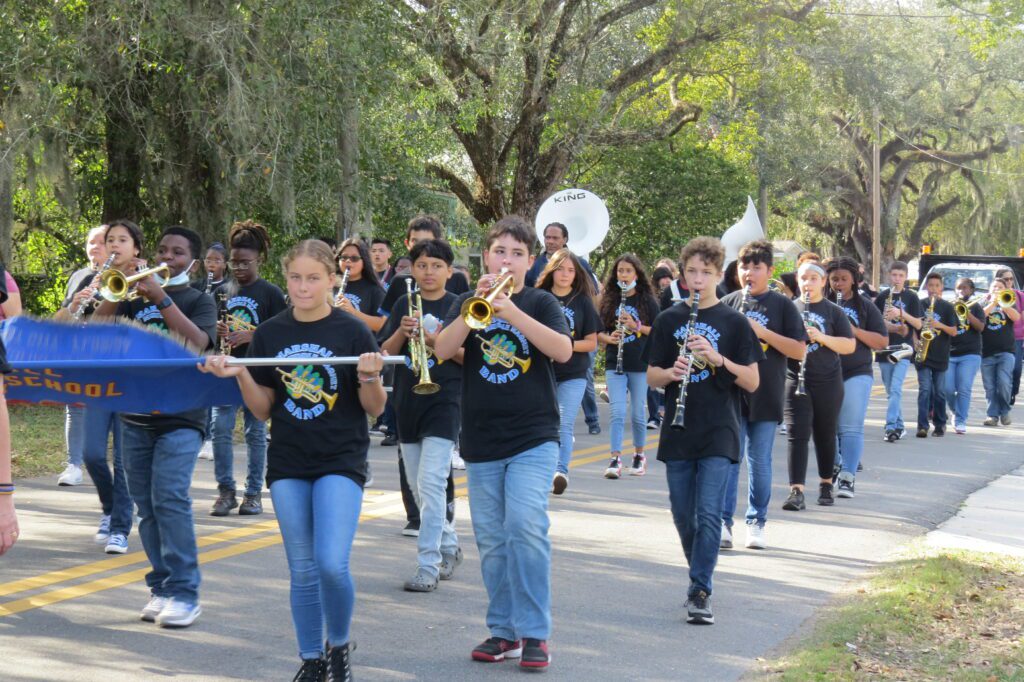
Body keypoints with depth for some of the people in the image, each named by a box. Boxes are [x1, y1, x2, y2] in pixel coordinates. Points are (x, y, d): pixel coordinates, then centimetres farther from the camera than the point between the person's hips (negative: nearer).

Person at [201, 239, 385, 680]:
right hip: (287, 465, 3)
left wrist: (370, 378, -21)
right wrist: (239, 376, -9)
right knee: (302, 571, 8)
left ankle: (339, 644, 9)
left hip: (341, 462, -3)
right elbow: (263, 410, 6)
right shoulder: (269, 334, 4)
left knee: (332, 563, -15)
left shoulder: (353, 332, -5)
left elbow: (375, 409, -2)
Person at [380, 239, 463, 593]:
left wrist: (436, 340, -19)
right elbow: (385, 353, 5)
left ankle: (428, 566, -13)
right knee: (418, 486, 12)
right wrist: (402, 332, -14)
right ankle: (449, 546, 30)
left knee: (431, 482, -14)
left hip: (444, 401, -5)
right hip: (407, 401, 5)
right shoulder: (403, 305, 9)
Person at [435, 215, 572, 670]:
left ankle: (535, 633, -10)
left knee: (526, 526, -17)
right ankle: (504, 632, 18)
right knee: (492, 539, 7)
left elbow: (563, 350, -15)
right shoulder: (467, 304, 9)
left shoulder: (540, 303, 3)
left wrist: (510, 311, -24)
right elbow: (442, 350, -8)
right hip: (481, 441, 3)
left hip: (533, 438, -3)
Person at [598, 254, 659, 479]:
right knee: (617, 412, -8)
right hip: (615, 365, 1)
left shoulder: (647, 301, 1)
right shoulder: (609, 301, 6)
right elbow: (599, 333, 9)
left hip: (640, 365, -1)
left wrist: (636, 326, -16)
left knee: (637, 414, 7)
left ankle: (639, 455, 24)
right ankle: (615, 460, -10)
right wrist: (609, 338, -13)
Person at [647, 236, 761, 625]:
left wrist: (717, 358, -17)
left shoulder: (734, 322, 1)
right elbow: (651, 377, 9)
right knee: (683, 517, 9)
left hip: (718, 435, -3)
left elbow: (752, 382, -2)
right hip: (677, 435, 3)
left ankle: (701, 593, -9)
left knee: (709, 515, -11)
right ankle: (701, 574, 29)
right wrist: (671, 373, -14)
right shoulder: (669, 321, 8)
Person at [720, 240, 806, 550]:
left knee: (759, 462, 5)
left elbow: (799, 350, -3)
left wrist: (762, 332, -14)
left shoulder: (782, 305, 2)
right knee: (729, 457, -4)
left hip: (765, 397, -1)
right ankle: (723, 521, -3)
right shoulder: (727, 303, 8)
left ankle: (757, 522, 16)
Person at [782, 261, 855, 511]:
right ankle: (796, 491, -14)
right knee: (797, 435, -9)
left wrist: (822, 337, -18)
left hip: (827, 382, 0)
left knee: (825, 435, 11)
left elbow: (850, 346, -3)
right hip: (795, 379, 0)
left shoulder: (833, 312, 3)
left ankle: (826, 484, 27)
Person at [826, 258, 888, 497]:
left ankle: (847, 477, -12)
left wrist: (855, 330, -13)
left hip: (856, 373, -2)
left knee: (851, 427, -10)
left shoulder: (865, 306, 5)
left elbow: (882, 342, 1)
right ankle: (833, 467, 22)